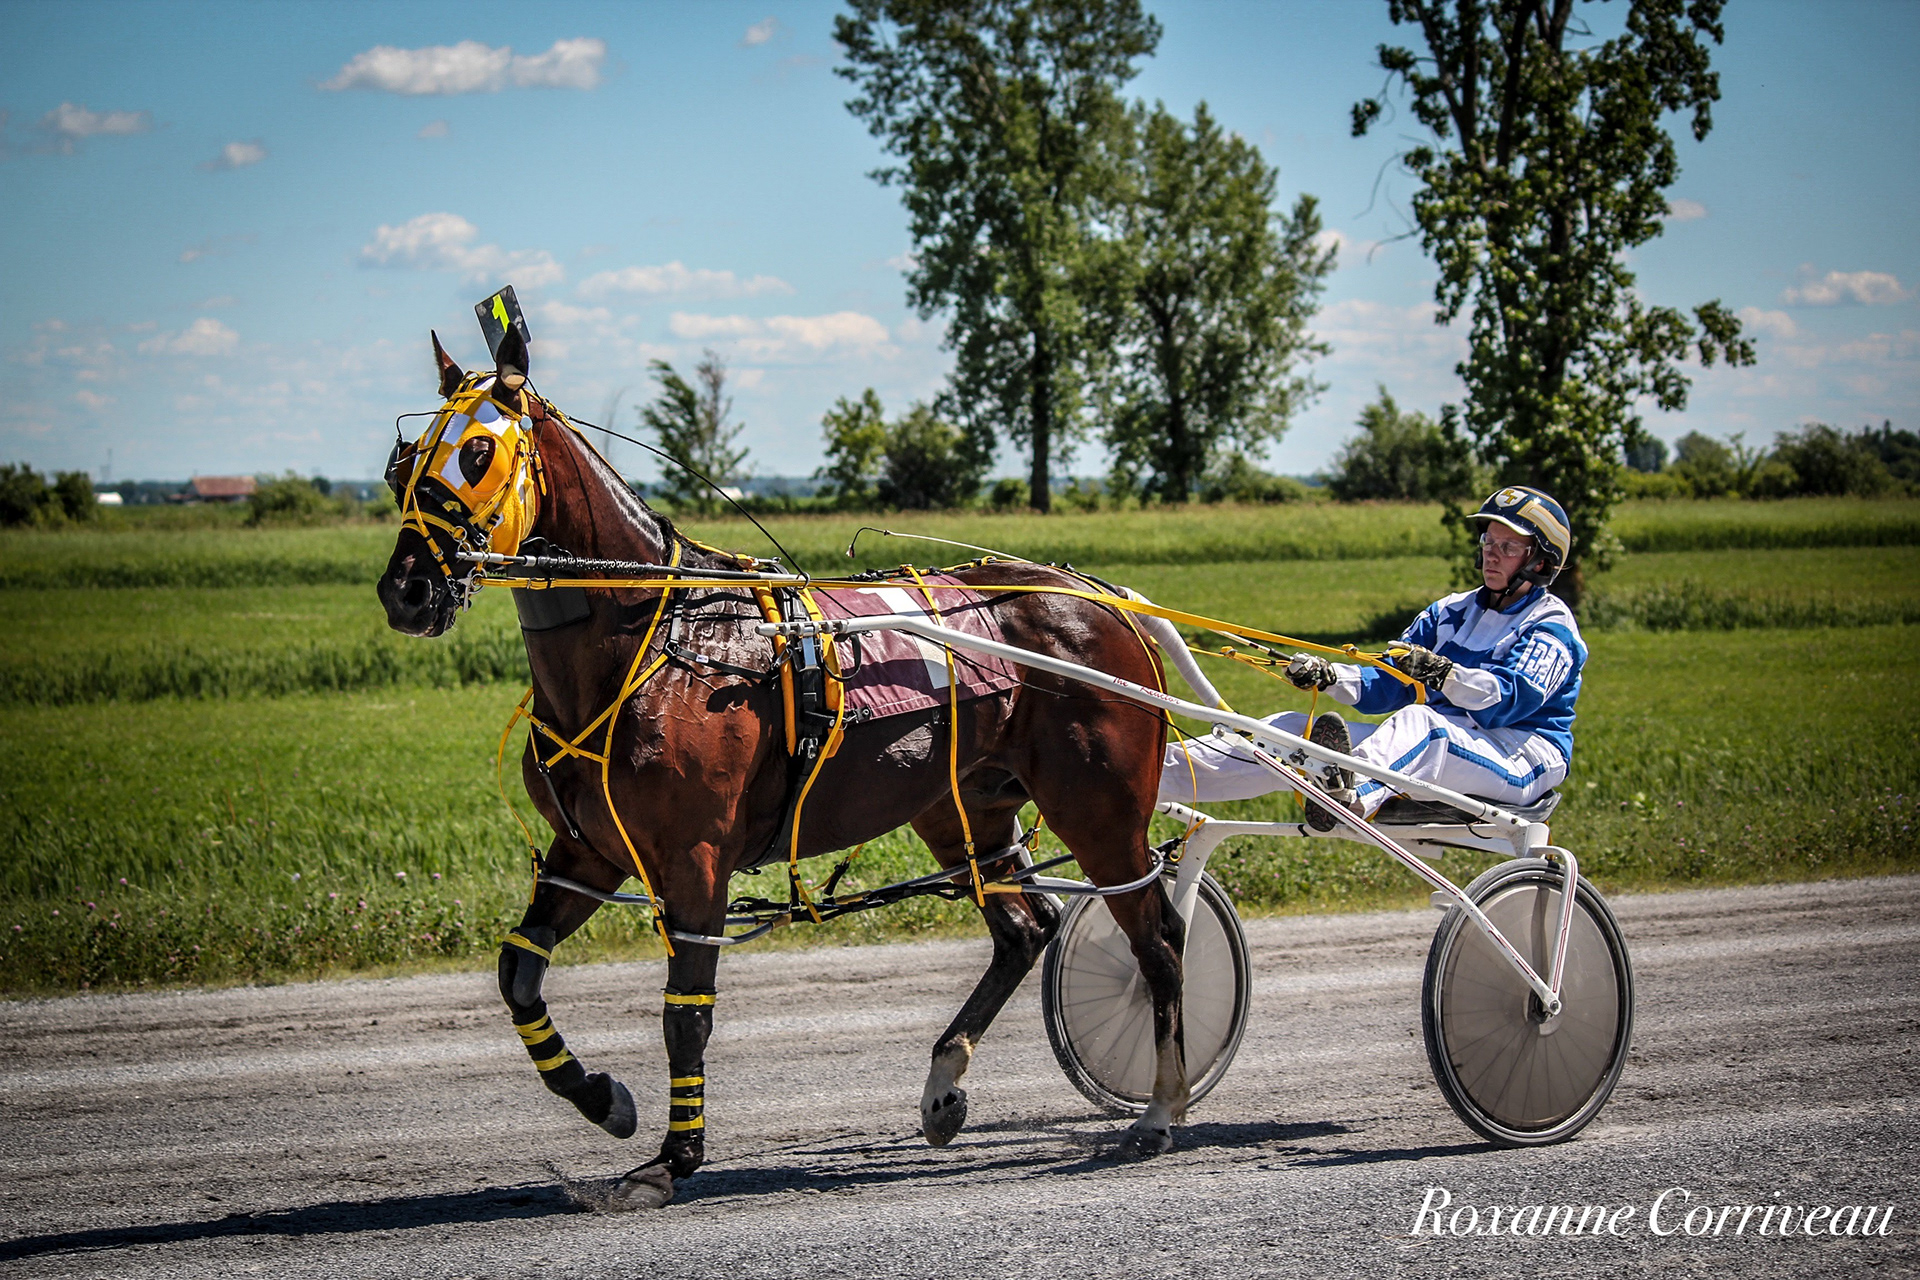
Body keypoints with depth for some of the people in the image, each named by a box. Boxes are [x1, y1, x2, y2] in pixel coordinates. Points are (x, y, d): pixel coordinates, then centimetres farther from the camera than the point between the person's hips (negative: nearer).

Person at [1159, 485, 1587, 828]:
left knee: (1418, 723, -40)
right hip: (1437, 749, 7)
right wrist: (1327, 676, -8)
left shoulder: (1550, 625, 0)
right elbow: (1387, 686, 12)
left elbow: (1512, 698, -19)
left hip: (1521, 758, -7)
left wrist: (1441, 673, -36)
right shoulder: (1450, 613, 22)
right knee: (1292, 730, -11)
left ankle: (1353, 798, -73)